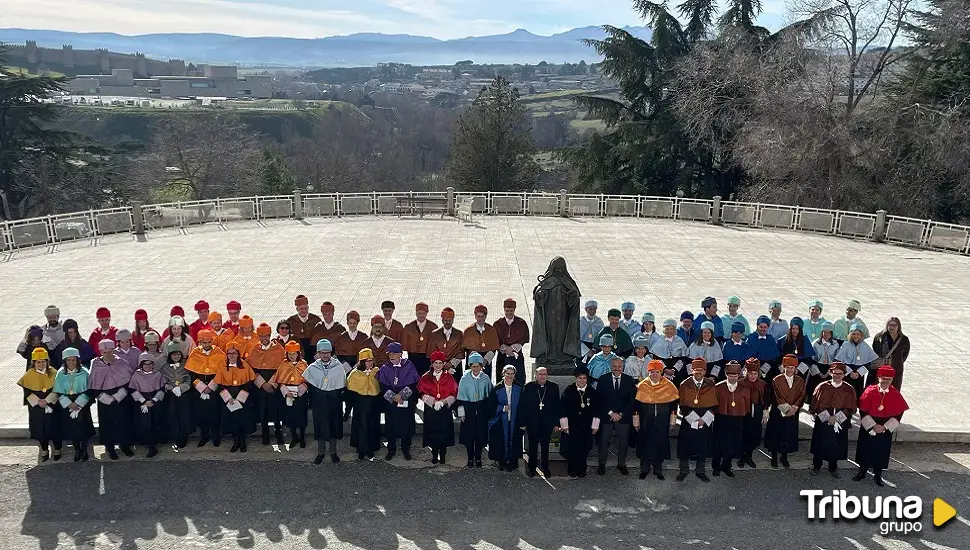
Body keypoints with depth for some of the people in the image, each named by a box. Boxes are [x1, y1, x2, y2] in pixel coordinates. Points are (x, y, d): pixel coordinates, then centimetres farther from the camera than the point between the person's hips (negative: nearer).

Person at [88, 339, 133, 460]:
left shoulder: (122, 363, -4)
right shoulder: (96, 366, -5)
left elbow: (129, 382, -1)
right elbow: (93, 387, -4)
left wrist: (117, 396, -11)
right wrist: (108, 399, -13)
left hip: (122, 400, 0)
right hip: (104, 401, 0)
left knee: (123, 422, 5)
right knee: (107, 423, 5)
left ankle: (124, 444, 23)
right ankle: (110, 447, 21)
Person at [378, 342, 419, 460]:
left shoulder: (408, 366, -3)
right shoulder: (385, 368, 1)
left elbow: (413, 384, -8)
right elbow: (383, 386, -4)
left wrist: (401, 395, -14)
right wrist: (394, 397, -13)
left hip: (407, 403, -1)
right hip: (390, 403, 1)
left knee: (407, 426, 5)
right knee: (390, 427, 6)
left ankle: (406, 450, 20)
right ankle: (391, 450, 21)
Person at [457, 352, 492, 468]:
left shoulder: (486, 378, -3)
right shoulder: (465, 379, -7)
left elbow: (489, 395, 6)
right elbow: (461, 397, -4)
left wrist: (489, 411, 5)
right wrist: (461, 412, -6)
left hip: (482, 410, 1)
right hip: (468, 409, -1)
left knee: (480, 434, 6)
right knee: (469, 435, 4)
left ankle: (478, 458, 22)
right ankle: (470, 458, 19)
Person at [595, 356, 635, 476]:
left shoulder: (629, 380, 0)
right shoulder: (603, 379, -2)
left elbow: (632, 401, -2)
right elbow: (600, 400, -4)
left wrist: (621, 414, -10)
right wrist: (610, 413, -12)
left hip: (624, 417, 1)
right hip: (606, 416, -1)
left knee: (623, 442, 9)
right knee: (604, 441, 7)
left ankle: (621, 464, 24)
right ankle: (602, 464, 21)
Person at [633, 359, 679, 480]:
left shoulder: (669, 385, -4)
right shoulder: (641, 386, -5)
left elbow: (674, 403, 5)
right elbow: (636, 405, 0)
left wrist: (672, 420, 5)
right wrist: (636, 421, 0)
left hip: (662, 423, 0)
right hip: (645, 423, 0)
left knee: (660, 445, 7)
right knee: (645, 444, 7)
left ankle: (658, 469, 24)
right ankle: (644, 469, 23)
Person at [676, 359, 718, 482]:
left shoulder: (710, 385, 0)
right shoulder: (684, 385, -5)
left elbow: (714, 406, 0)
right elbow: (683, 406, -6)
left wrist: (704, 419, -11)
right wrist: (695, 419, -14)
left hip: (706, 422, 1)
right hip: (688, 422, -1)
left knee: (703, 448, 9)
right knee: (685, 447, 5)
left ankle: (700, 472, 24)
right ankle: (684, 471, 20)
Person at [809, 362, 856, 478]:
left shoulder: (849, 390, -2)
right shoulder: (822, 387, -2)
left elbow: (850, 408, -5)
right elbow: (816, 404, -3)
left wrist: (836, 418, -15)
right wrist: (827, 417, -11)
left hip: (840, 423, 1)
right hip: (822, 422, 0)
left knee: (835, 446, 8)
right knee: (820, 444, 6)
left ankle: (833, 467, 26)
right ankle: (816, 466, 22)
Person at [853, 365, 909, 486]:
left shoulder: (895, 394, -7)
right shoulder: (870, 391, -12)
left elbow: (898, 414, -5)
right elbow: (863, 411, -10)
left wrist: (885, 427, -12)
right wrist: (873, 425, -16)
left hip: (886, 430, 1)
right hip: (868, 428, -1)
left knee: (881, 452, 11)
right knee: (865, 450, 11)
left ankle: (877, 475, 29)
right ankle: (862, 472, 29)